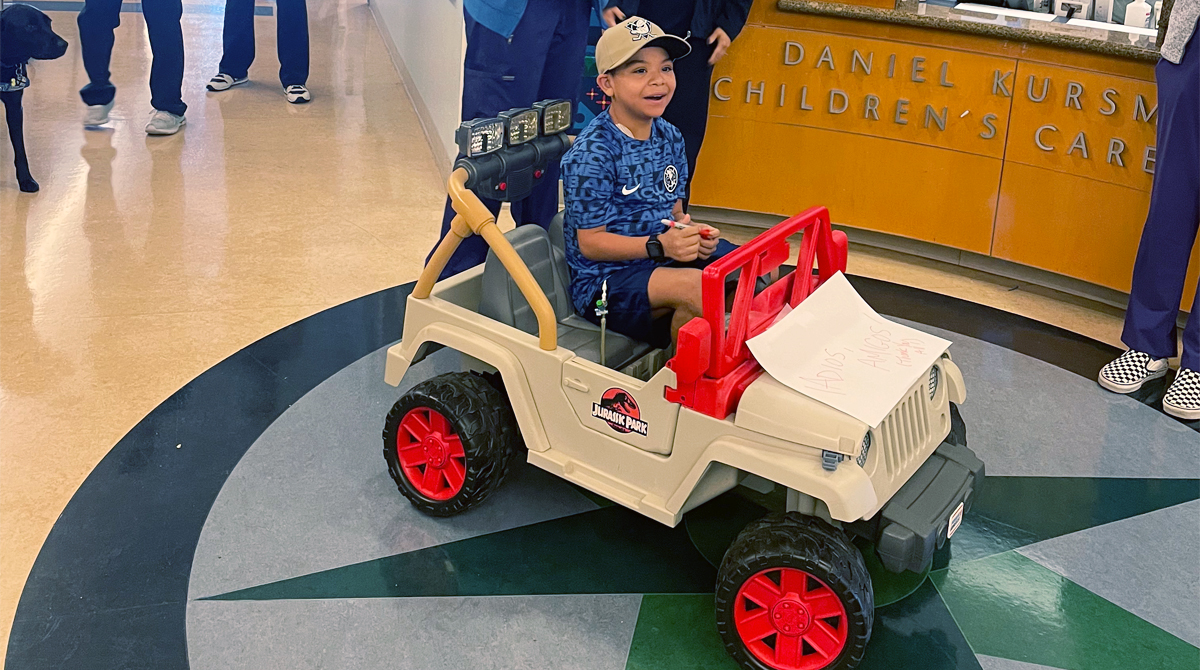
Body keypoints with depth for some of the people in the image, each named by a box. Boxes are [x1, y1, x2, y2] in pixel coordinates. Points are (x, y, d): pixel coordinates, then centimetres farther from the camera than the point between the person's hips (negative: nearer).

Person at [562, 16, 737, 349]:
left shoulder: (670, 137, 6)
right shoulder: (591, 154, -17)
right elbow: (590, 242, -16)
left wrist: (692, 233, -8)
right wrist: (659, 246, -27)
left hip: (663, 259, 8)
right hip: (604, 279, -8)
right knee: (695, 286, -32)